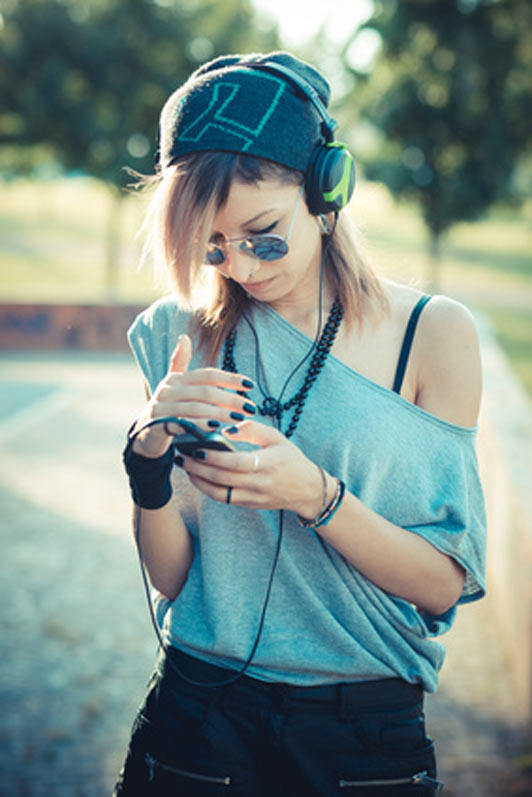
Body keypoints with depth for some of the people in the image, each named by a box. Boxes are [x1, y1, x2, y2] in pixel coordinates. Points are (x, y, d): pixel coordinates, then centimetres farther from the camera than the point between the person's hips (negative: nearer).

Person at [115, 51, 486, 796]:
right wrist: (149, 459, -21)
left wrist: (316, 496, -23)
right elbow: (171, 577, -2)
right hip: (197, 726, 1)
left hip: (367, 734, -1)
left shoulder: (434, 334, -7)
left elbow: (445, 584, -8)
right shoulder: (185, 335, -2)